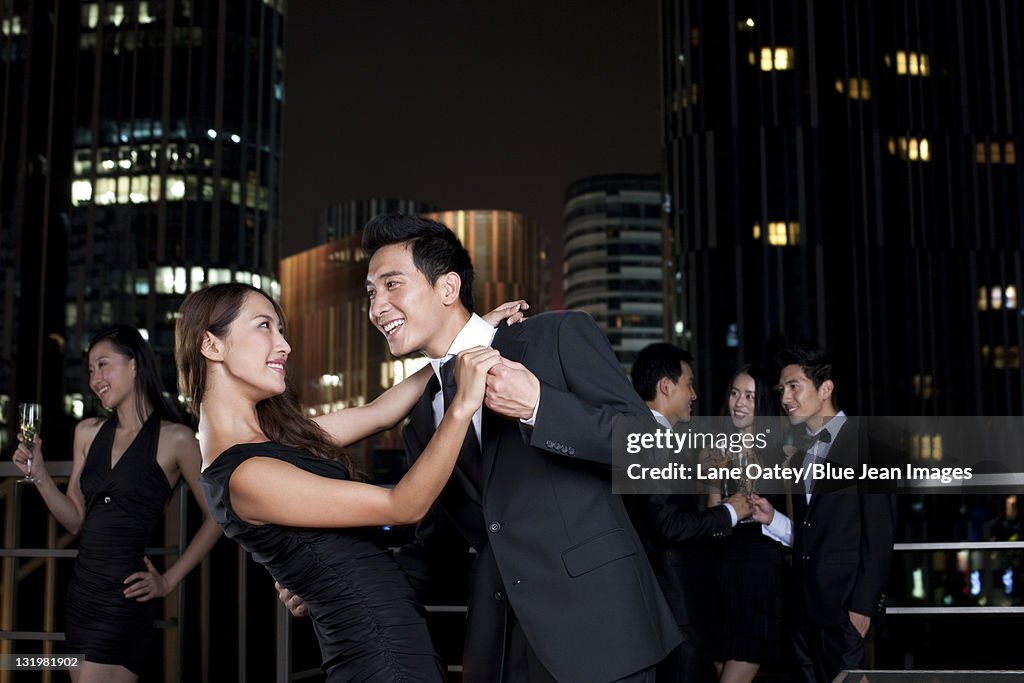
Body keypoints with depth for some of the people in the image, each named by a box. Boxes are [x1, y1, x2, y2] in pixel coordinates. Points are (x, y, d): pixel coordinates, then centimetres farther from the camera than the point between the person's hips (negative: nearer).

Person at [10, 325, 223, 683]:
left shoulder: (175, 438, -7)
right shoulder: (88, 432, 9)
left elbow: (216, 517, -1)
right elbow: (75, 520, 11)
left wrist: (169, 580, -3)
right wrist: (38, 473, -3)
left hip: (123, 598, -6)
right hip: (81, 589, 6)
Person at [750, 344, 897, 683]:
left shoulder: (865, 441, -7)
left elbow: (879, 530, -12)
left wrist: (864, 604, -15)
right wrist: (772, 518, 0)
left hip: (846, 605, -7)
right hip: (806, 605, 7)